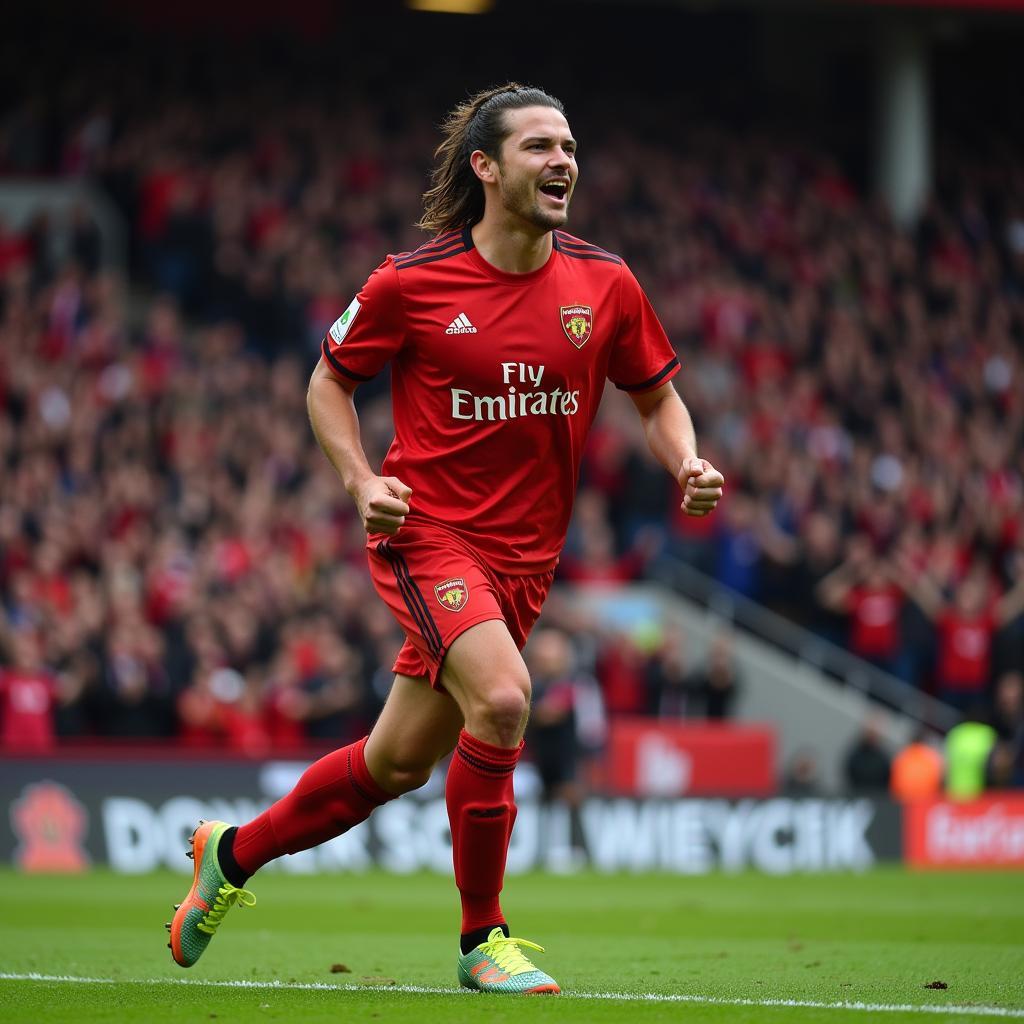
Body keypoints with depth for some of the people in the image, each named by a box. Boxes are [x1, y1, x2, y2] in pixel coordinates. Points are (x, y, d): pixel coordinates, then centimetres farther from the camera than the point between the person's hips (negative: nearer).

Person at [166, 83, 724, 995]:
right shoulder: (410, 283, -8)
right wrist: (363, 482, -10)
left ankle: (235, 852, 37)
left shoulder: (605, 285, 0)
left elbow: (657, 395, 13)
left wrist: (687, 465, -8)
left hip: (524, 555, 5)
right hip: (427, 531, -4)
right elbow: (329, 382, 5)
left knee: (398, 763, 11)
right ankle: (481, 936, -11)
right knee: (501, 697, -28)